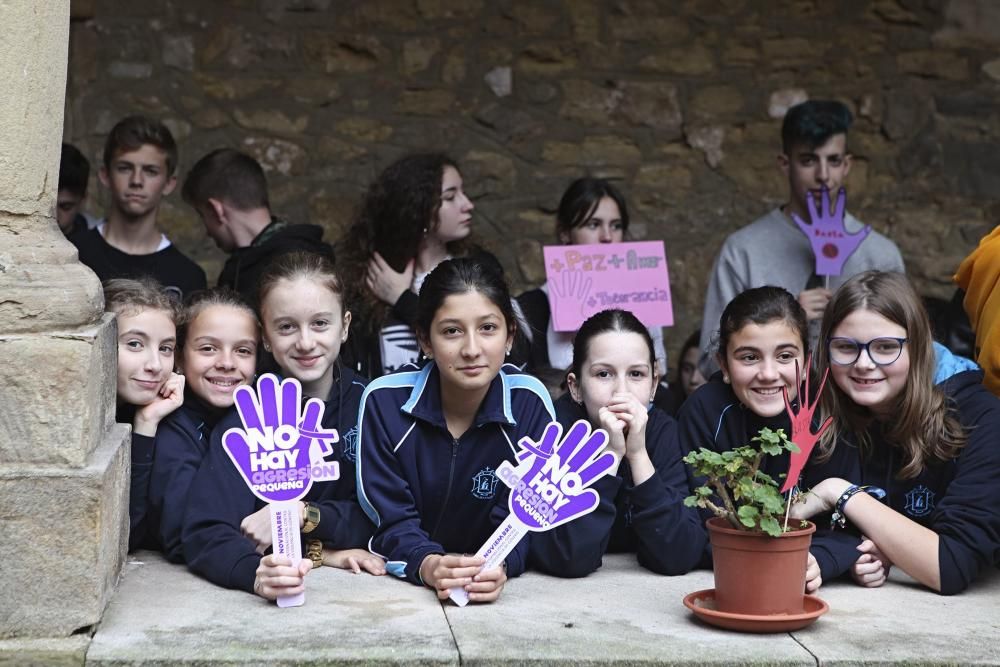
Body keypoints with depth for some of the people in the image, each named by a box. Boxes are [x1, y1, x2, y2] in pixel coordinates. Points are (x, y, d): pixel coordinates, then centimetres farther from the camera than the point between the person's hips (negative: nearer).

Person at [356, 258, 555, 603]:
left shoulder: (530, 403, -8)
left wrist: (498, 567, -29)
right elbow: (392, 519, -9)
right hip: (399, 582, 0)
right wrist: (428, 567, -30)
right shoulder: (384, 401, -9)